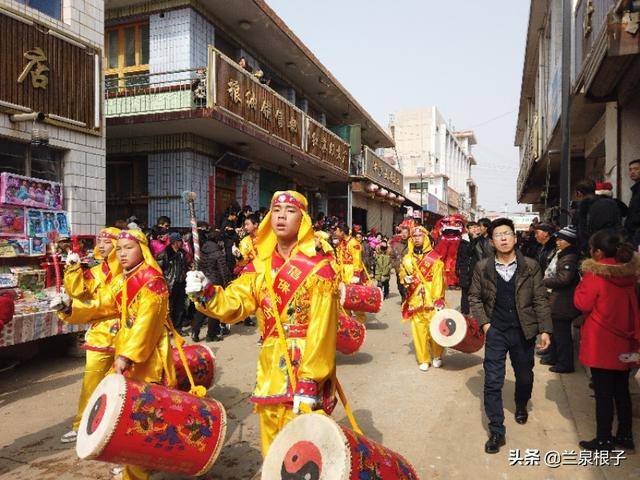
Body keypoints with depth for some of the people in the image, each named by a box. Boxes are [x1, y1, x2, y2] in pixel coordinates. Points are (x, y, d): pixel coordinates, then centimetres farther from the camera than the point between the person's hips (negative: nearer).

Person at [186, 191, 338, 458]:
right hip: (270, 369, 6)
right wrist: (205, 294, -24)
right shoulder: (260, 266, 6)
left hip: (306, 368, -5)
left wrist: (309, 383, -20)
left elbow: (321, 330, -16)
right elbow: (234, 305, -4)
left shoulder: (318, 268, -12)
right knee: (272, 447, 20)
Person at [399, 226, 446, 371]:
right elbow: (402, 274, 19)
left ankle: (437, 355, 21)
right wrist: (405, 279, -5)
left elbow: (438, 279, -8)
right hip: (415, 300, 3)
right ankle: (423, 359, 14)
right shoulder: (407, 258, 9)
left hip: (431, 300, -3)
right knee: (419, 329, 2)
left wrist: (438, 299, -15)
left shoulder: (434, 258, -4)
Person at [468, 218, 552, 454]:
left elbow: (540, 299, -1)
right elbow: (474, 297, 5)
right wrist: (484, 322, -5)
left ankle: (521, 407, 50)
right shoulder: (483, 268, -3)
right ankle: (496, 431, 9)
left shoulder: (531, 266, -3)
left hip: (523, 332, 1)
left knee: (525, 377, 19)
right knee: (492, 382, -3)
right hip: (495, 332, -1)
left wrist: (545, 330, -6)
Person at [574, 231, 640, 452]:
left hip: (601, 344, -6)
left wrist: (582, 283, -2)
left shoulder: (594, 275, -18)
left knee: (603, 393, 4)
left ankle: (604, 440, 14)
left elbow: (582, 304, -12)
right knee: (621, 390, 18)